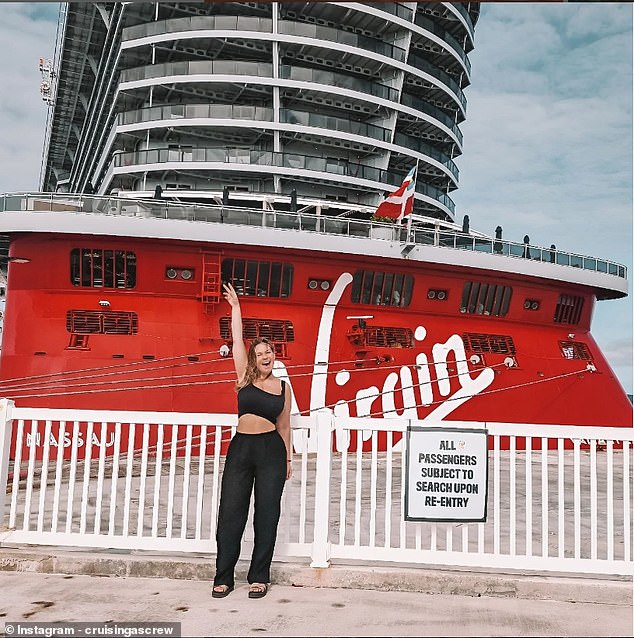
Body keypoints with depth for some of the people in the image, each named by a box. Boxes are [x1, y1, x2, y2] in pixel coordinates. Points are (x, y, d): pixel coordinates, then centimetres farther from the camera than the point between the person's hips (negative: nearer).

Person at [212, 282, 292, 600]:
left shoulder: (283, 387, 8)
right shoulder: (245, 376, 5)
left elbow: (284, 425, 14)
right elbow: (237, 340, 3)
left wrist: (288, 459, 15)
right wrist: (235, 306, 4)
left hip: (271, 450, 0)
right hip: (240, 447, 0)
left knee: (266, 514, 5)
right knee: (230, 513, 1)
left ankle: (259, 578, 17)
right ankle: (223, 577, 13)